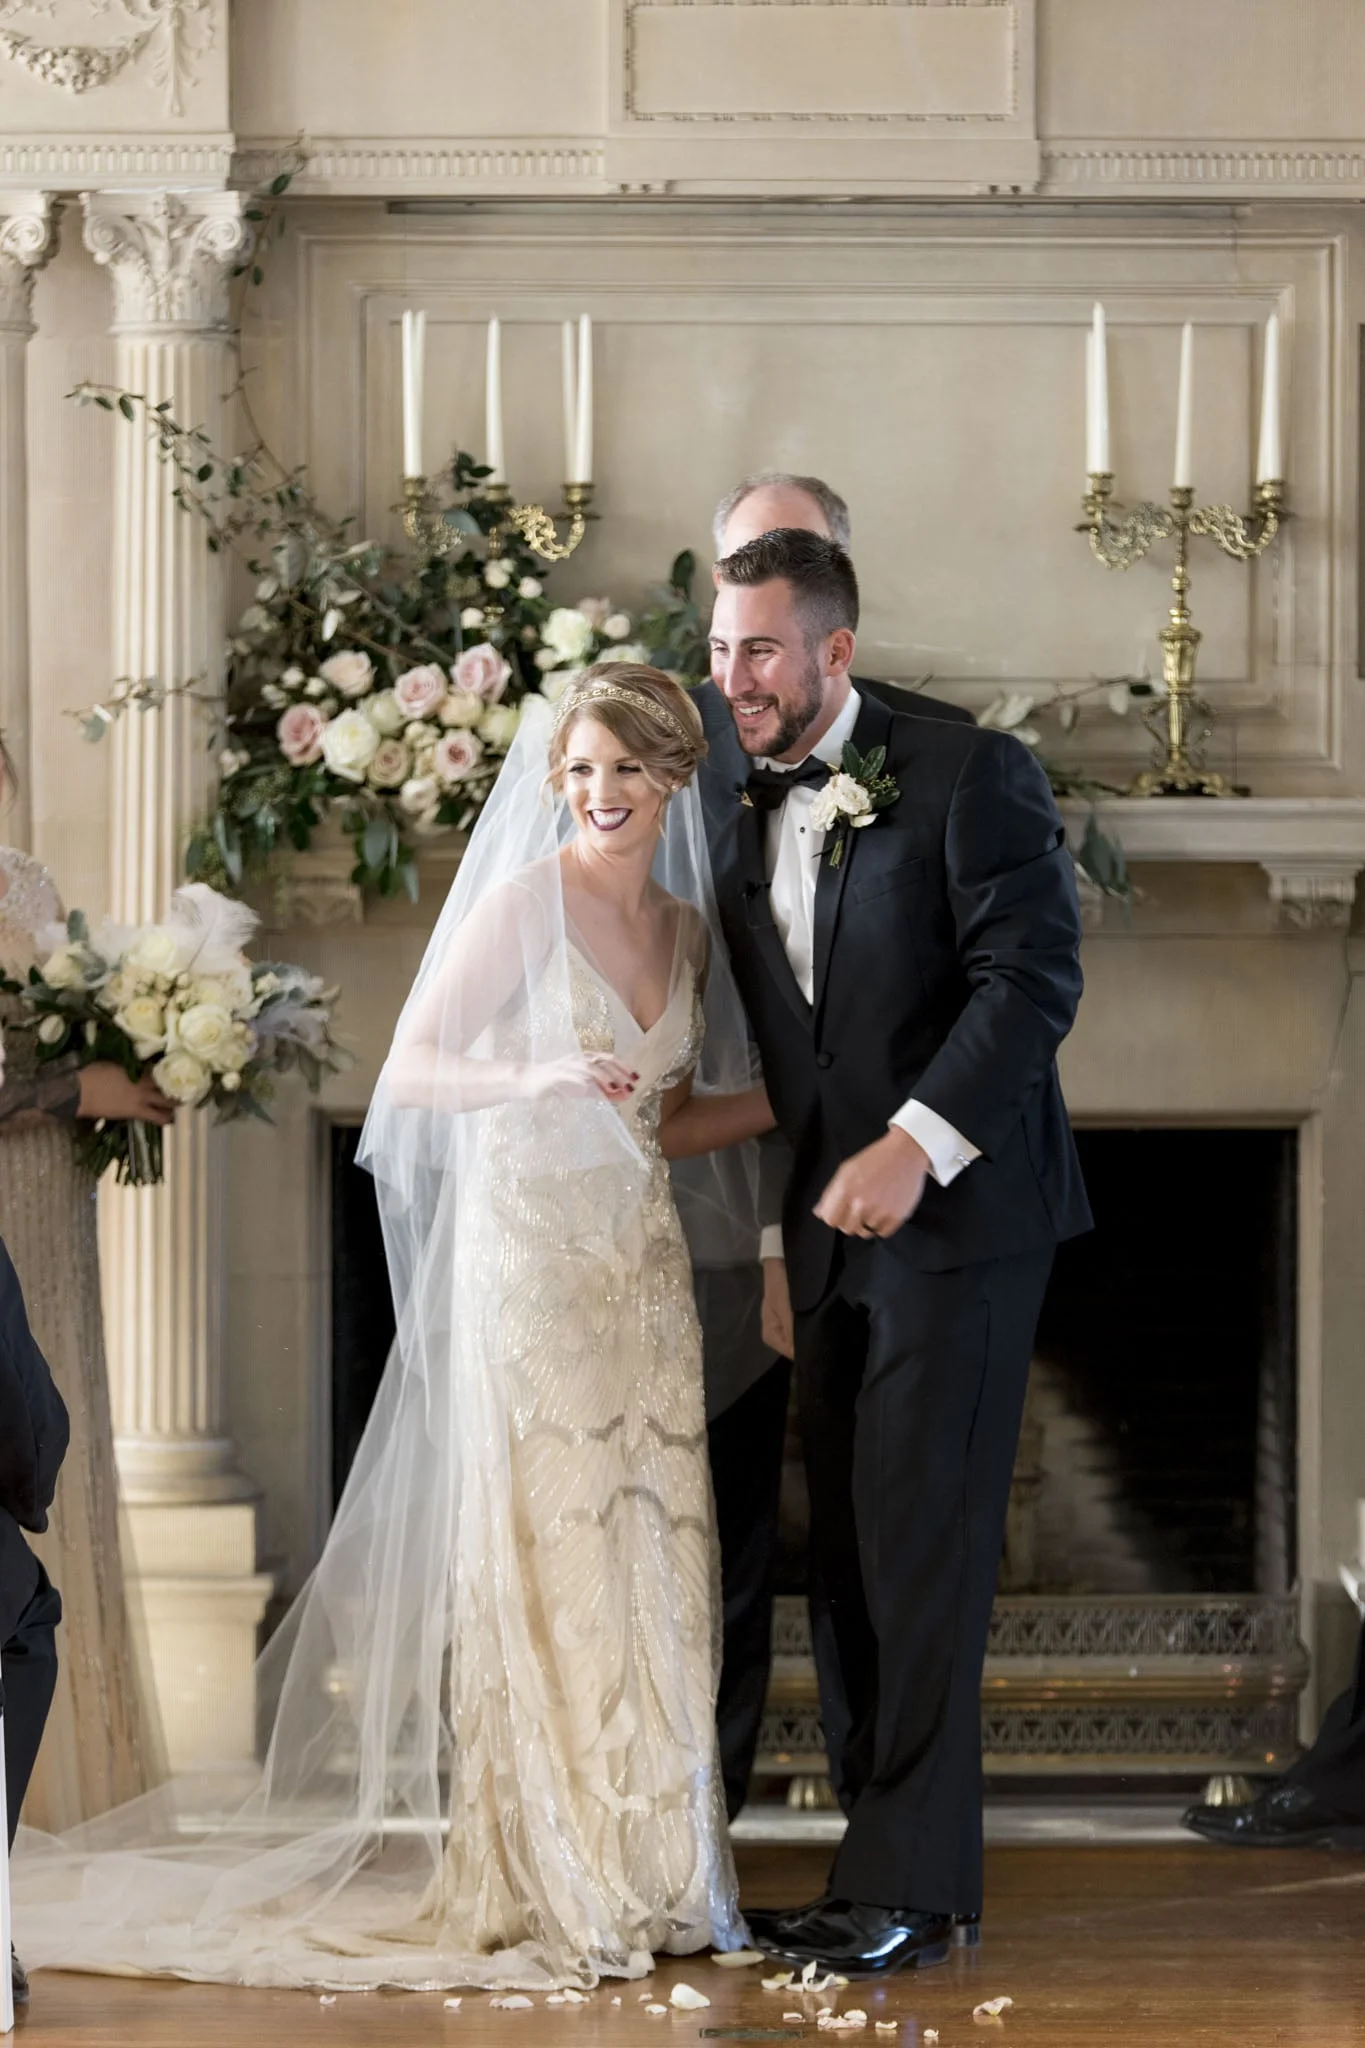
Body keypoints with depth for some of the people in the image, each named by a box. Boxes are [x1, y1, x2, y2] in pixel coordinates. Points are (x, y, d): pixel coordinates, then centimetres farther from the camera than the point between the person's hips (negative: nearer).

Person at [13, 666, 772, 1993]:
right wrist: (540, 1078, -26)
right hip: (530, 1252, -6)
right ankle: (543, 1886, 0)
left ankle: (640, 1874, 12)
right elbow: (409, 1072, -12)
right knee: (544, 1560, -6)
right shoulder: (523, 902, -7)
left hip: (643, 1271, 6)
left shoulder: (686, 929, 12)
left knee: (650, 1562, 4)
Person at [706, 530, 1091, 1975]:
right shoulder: (742, 830, 14)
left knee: (917, 1550, -8)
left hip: (957, 1211, -6)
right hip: (833, 1229, 7)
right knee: (848, 1557, 6)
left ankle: (907, 1886, -4)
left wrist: (915, 1144, -23)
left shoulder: (972, 777, -6)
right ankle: (882, 1868, 11)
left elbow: (1032, 975, -15)